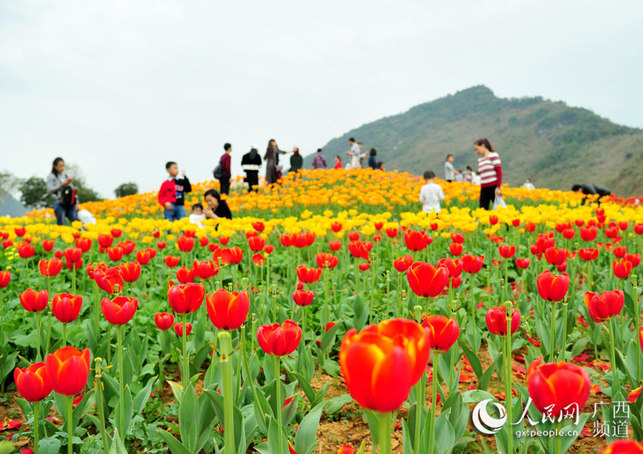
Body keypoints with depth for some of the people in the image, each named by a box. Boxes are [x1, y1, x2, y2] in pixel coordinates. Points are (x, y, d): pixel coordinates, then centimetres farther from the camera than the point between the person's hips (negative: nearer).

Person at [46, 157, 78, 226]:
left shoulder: (66, 175, 17)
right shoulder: (51, 177, 5)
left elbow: (73, 191, 16)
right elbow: (49, 189, -7)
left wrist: (76, 203, 7)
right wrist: (62, 184, -12)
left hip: (70, 203, 4)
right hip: (59, 203, -4)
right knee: (62, 225, -6)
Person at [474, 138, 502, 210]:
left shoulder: (493, 155, -1)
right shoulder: (480, 160, 16)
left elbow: (499, 171, -7)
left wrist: (498, 187, -15)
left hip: (493, 187, -6)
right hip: (483, 189, 6)